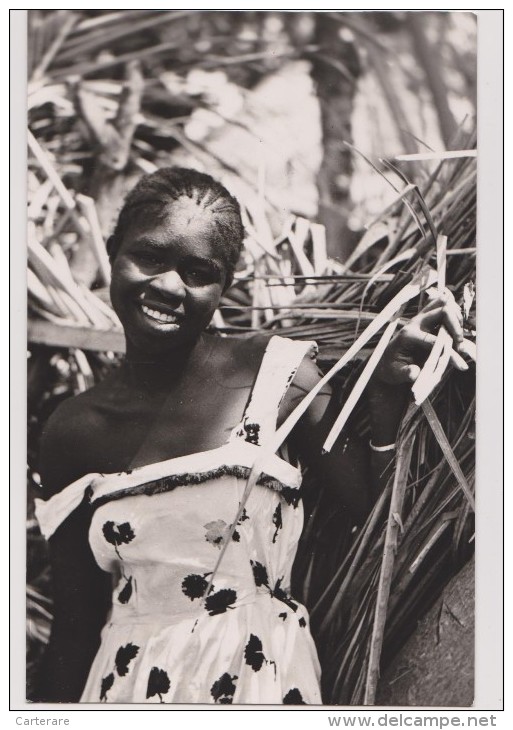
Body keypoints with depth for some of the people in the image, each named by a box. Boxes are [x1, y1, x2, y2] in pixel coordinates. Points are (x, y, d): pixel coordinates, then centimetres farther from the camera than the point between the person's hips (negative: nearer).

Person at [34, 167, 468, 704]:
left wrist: (388, 388, -16)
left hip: (263, 681, -1)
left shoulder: (277, 379, -7)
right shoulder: (71, 432, -3)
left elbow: (371, 506, -7)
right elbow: (76, 625, 2)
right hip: (125, 688, 1)